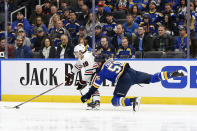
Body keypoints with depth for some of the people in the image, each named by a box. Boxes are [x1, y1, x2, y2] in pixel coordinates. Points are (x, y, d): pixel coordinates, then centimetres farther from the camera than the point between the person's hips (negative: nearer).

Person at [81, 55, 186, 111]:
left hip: (124, 79, -7)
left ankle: (133, 101, -33)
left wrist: (87, 96, 20)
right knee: (152, 78, 14)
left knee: (115, 101, -6)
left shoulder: (101, 71, 6)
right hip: (131, 71, 7)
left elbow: (95, 86, 10)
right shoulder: (110, 60, 22)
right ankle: (173, 74, -1)